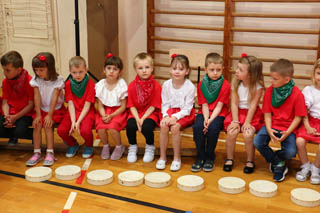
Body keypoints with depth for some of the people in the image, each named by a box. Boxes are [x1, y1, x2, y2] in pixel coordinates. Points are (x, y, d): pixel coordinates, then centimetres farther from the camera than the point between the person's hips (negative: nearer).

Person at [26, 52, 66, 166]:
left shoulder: (57, 80, -14)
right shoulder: (36, 80, -5)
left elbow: (54, 98, -19)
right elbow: (37, 97, -9)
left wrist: (49, 115, -23)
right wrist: (38, 115, -15)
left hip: (56, 109, -3)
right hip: (42, 109, 3)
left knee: (47, 125, -23)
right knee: (37, 124, -19)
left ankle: (50, 153, -19)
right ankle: (37, 153, -14)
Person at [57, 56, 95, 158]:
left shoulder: (90, 84, -10)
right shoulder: (68, 84, 0)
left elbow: (87, 105, -13)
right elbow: (70, 104, -6)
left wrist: (78, 122, -21)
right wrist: (73, 122, -18)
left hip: (87, 112, -3)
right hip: (73, 112, 4)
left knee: (85, 130, -31)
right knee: (61, 130, -20)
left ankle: (88, 146, 5)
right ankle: (73, 144, 14)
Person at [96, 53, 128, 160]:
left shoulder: (122, 85, -11)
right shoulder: (100, 85, -2)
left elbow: (123, 107, -8)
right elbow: (100, 105, 2)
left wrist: (111, 116, -18)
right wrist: (103, 115, -19)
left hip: (118, 111, -3)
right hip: (105, 111, 3)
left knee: (112, 127, -28)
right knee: (100, 128, -23)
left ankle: (119, 147, 4)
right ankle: (105, 146, 9)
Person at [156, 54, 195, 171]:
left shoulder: (190, 86, -12)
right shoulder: (166, 84, -2)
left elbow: (187, 108, -12)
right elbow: (165, 104, 1)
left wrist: (175, 117, -24)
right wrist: (166, 115, -17)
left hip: (184, 113, -3)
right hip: (170, 110, 3)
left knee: (175, 127, -29)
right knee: (163, 126, -25)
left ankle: (177, 158, -10)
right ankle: (162, 156, -8)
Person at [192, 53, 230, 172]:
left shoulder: (225, 85, -5)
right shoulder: (202, 84, 3)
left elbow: (219, 105, -10)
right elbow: (204, 104, -2)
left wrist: (211, 120, -21)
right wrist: (205, 119, -19)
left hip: (219, 114, -2)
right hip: (204, 113, 2)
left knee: (213, 128, -31)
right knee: (197, 126, -27)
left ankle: (209, 158, -9)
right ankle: (200, 157, -11)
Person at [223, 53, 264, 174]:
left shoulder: (258, 87, -11)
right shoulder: (236, 84, -2)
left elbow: (253, 105, -14)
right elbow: (234, 104, -5)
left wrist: (247, 122, -19)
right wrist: (235, 121, -14)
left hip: (252, 114, -3)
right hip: (238, 112, 3)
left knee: (248, 134, -25)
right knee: (231, 132, -22)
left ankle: (250, 161, 0)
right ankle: (229, 159, 0)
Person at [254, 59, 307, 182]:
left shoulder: (297, 94, -13)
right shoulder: (269, 91, -3)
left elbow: (298, 117, -9)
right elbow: (267, 113, -1)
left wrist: (288, 132, -19)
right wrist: (269, 129, -15)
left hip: (288, 127, -3)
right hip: (272, 125, 3)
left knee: (290, 152, -24)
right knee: (257, 142, -21)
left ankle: (274, 157, 14)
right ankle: (278, 164, 3)